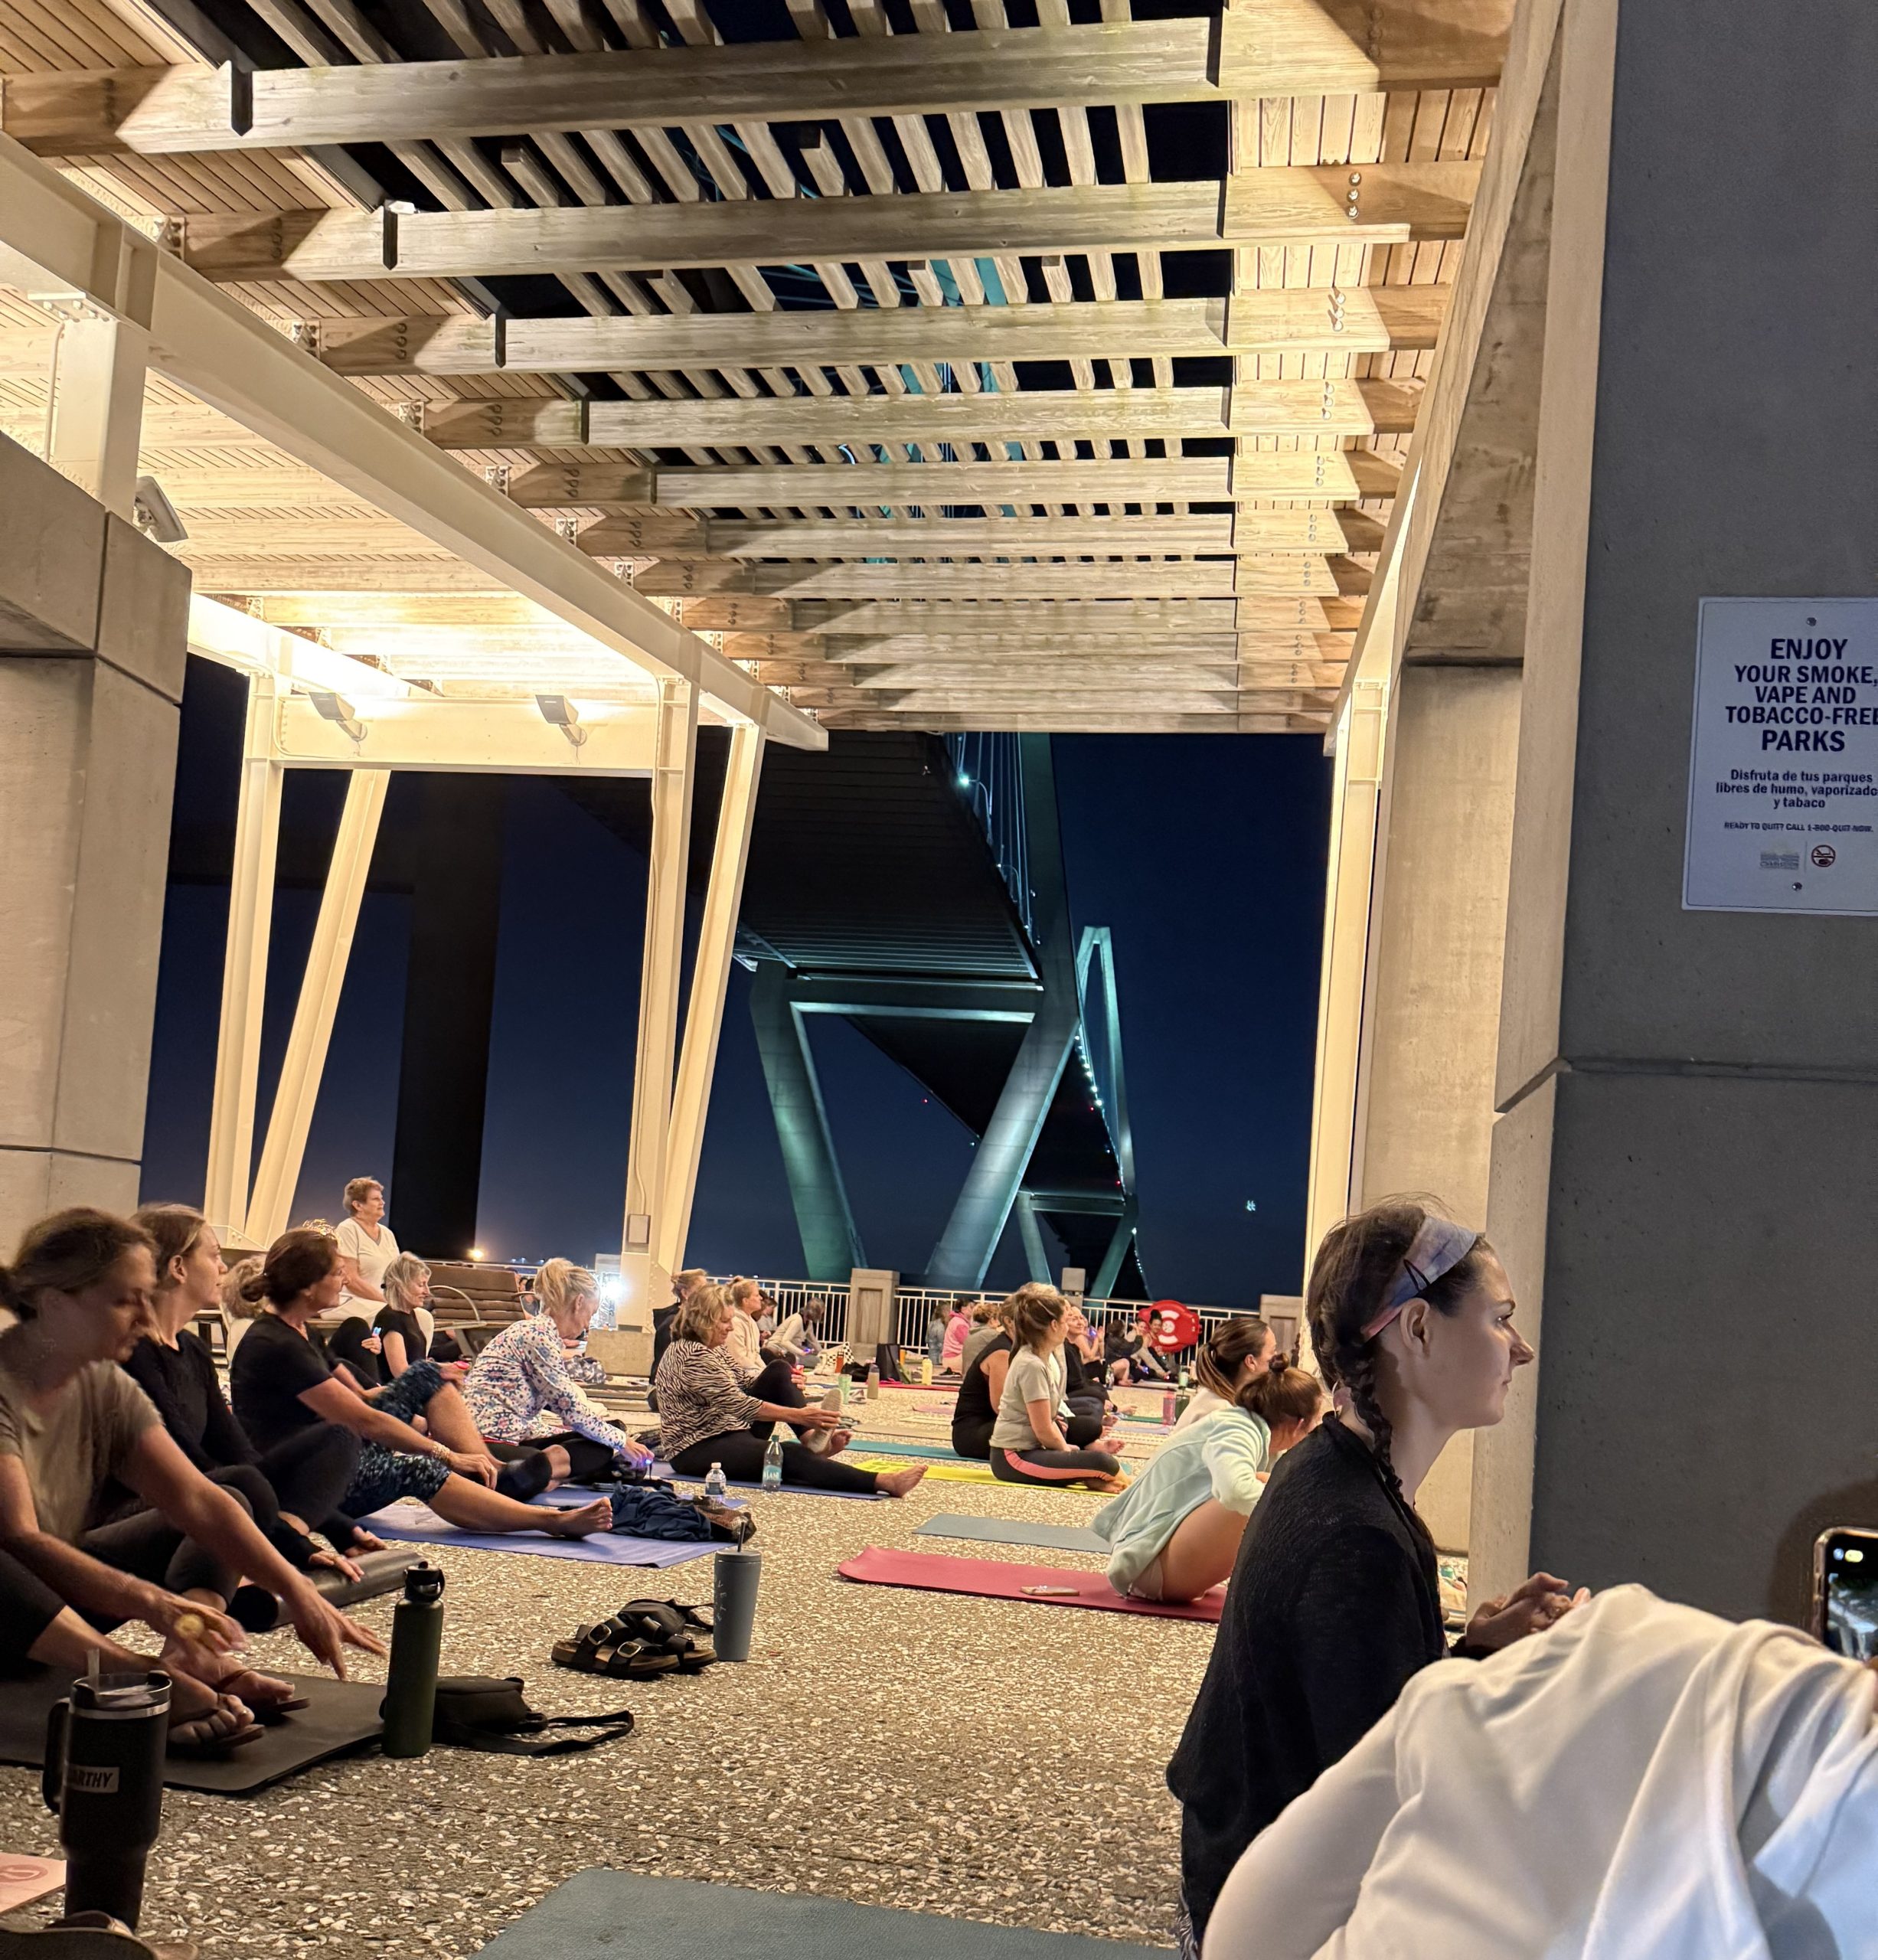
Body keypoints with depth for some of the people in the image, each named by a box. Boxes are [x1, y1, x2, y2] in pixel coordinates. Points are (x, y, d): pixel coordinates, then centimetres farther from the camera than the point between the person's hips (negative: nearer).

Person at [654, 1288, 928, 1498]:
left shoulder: (713, 1351, 13)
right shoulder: (690, 1355, -19)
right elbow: (738, 1404, -27)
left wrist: (786, 1385, -4)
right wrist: (799, 1415, -30)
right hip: (695, 1451, -10)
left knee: (779, 1371, 1)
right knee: (791, 1455, -30)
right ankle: (883, 1482, -40)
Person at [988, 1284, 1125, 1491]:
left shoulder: (1048, 1357, 11)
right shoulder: (1031, 1365, -17)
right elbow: (1044, 1431, -15)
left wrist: (1066, 1448, 3)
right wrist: (1067, 1450, 0)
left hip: (1028, 1449, 11)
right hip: (1013, 1458, -11)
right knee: (1102, 1462, -25)